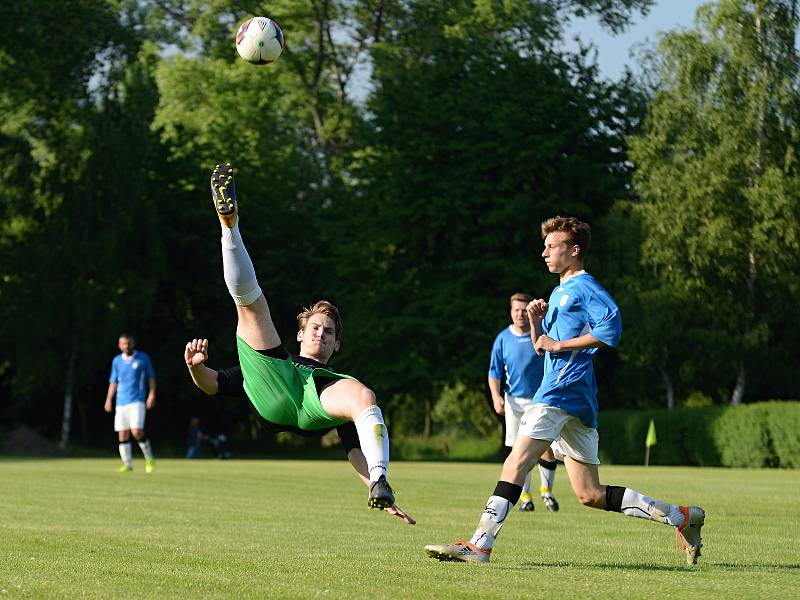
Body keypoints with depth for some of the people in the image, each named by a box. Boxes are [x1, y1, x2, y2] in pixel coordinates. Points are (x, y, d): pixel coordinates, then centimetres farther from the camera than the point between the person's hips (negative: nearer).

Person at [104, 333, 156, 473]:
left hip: (137, 401, -4)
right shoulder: (117, 361, 12)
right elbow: (113, 381, 17)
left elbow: (151, 377, 6)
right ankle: (127, 464, 7)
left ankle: (149, 458, 2)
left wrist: (152, 394, -5)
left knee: (136, 431, -17)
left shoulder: (143, 358, 3)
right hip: (121, 402, 4)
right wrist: (109, 399, 7)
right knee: (122, 434, 0)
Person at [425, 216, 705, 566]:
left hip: (563, 391, -10)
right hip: (578, 404, 10)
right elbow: (541, 347, 31)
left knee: (517, 461, -19)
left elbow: (611, 327, -20)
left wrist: (559, 344, -15)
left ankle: (479, 545, -25)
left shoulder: (584, 287, -3)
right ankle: (681, 516, 9)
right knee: (590, 495, 7)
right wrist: (535, 322, 10)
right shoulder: (559, 292, 27)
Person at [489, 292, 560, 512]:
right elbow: (494, 372, 3)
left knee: (548, 448, -6)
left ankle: (547, 490, 13)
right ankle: (524, 495, 10)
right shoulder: (503, 339, 2)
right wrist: (496, 396, -8)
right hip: (515, 401, 1)